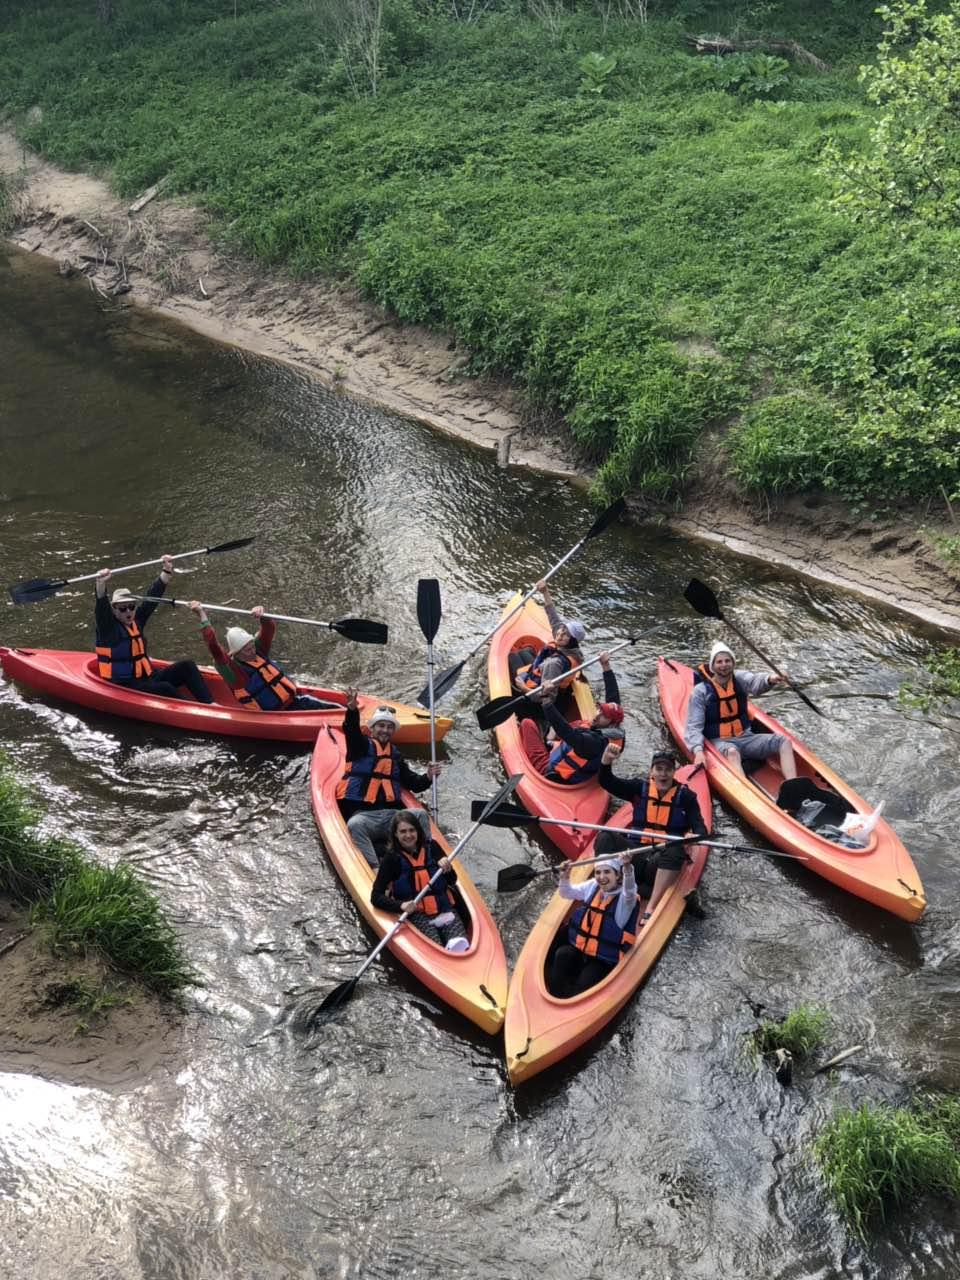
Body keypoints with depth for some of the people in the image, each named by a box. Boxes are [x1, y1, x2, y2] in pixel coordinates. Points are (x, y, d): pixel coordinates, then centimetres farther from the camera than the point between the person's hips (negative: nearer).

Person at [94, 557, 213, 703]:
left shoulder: (136, 620, 11)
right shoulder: (107, 626, -8)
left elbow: (152, 597, 11)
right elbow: (102, 606, -27)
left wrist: (167, 571, 5)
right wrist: (101, 584, -47)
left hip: (147, 678, 8)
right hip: (124, 686, -8)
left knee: (187, 666, -7)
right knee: (165, 689, -31)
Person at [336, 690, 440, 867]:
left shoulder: (396, 756, 27)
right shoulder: (361, 746, 13)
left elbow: (413, 783, 25)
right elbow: (351, 730, -9)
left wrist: (427, 777, 1)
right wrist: (352, 710, -31)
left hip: (392, 814, 4)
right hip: (362, 814, -4)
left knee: (421, 815, -21)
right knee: (355, 825, -37)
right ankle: (375, 870, -48)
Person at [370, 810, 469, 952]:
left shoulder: (431, 847, 10)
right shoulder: (392, 858, 3)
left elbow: (452, 882, 17)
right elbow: (376, 897, -1)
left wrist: (447, 869, -6)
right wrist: (401, 905, -19)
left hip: (444, 908, 3)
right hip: (416, 914, -3)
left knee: (459, 943, -30)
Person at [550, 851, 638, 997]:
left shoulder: (626, 897, -15)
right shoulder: (592, 886, 2)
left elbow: (629, 890, -41)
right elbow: (566, 893, 13)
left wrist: (627, 868, -61)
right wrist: (565, 877, -9)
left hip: (604, 960, -5)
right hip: (579, 948, 5)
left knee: (582, 987, -24)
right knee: (562, 955, -25)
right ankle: (555, 997, -15)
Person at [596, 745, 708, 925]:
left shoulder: (685, 795, 6)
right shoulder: (640, 788, 12)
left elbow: (700, 828, -3)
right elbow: (606, 782, 3)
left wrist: (695, 836, -28)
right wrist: (606, 761, -17)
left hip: (664, 860, -2)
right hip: (635, 852, 2)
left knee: (675, 850, -36)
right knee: (605, 838, -23)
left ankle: (651, 909, -39)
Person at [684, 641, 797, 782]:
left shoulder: (739, 679, 3)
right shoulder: (701, 691, -7)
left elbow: (755, 681, -22)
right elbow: (693, 727, -10)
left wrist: (769, 679, -46)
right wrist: (698, 751, -28)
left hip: (745, 737, 5)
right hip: (719, 741, -5)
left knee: (784, 741, -14)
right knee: (732, 751, -39)